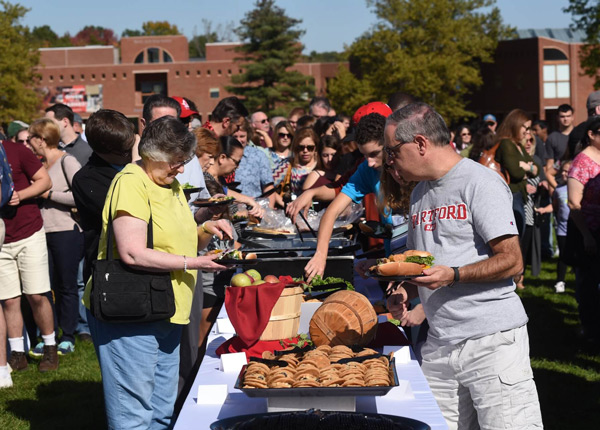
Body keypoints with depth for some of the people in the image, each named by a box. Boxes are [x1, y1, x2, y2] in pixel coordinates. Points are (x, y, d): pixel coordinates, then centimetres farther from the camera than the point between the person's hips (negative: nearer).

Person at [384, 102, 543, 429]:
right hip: (439, 345, 7)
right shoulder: (420, 193, 18)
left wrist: (453, 275, -23)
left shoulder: (480, 182, -8)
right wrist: (405, 291, 6)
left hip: (492, 340, -7)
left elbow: (512, 261, -12)